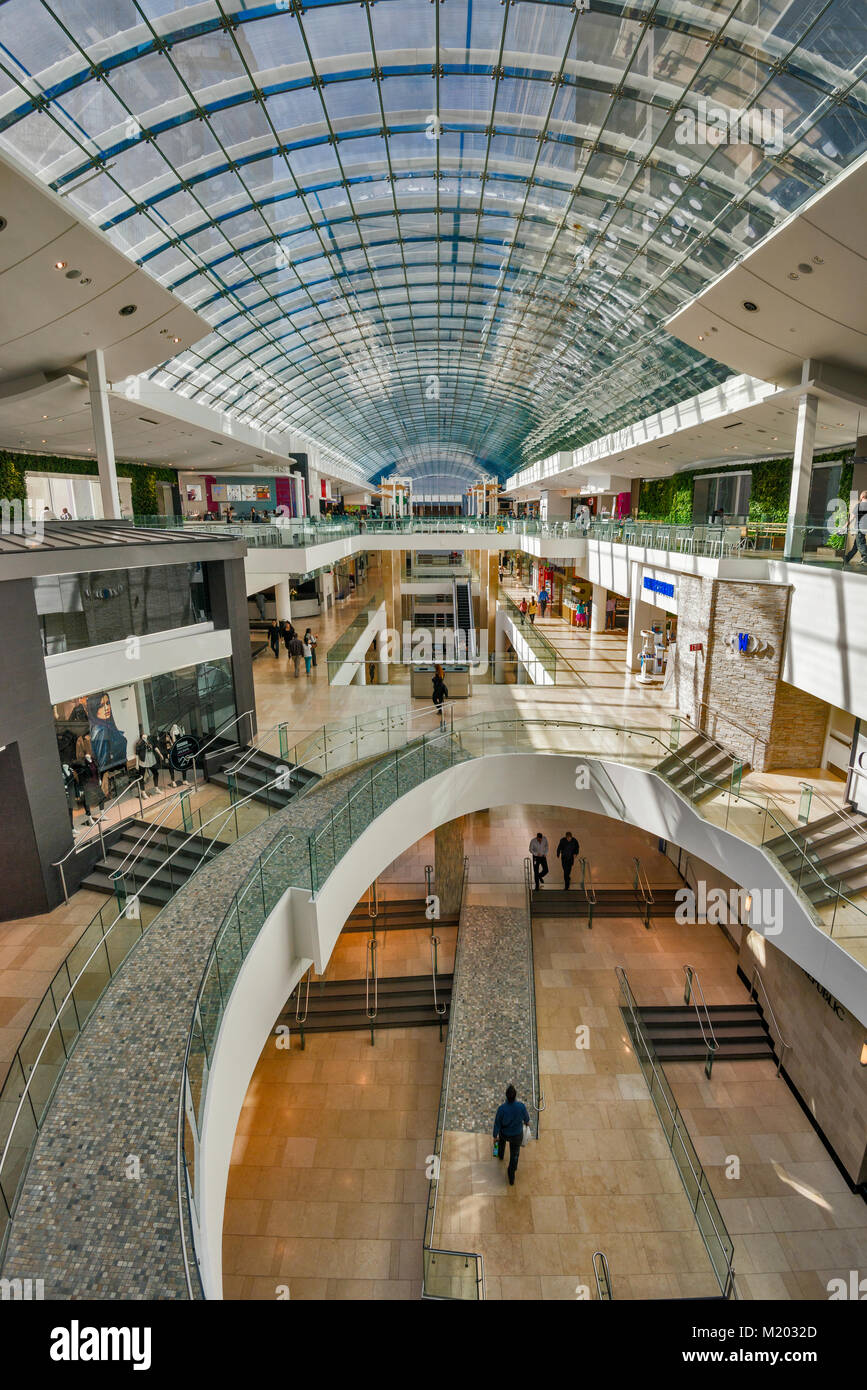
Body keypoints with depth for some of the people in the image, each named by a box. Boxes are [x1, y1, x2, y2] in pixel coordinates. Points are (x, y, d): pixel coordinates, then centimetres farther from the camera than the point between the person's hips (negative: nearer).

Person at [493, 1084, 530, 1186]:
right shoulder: (521, 1106, -31)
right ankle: (511, 1179, 32)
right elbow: (526, 1117, -7)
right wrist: (527, 1121, 17)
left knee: (501, 1141, 36)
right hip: (517, 1135, 0)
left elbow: (497, 1123, -18)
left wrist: (495, 1135, 1)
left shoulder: (502, 1109, -34)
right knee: (514, 1155, 22)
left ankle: (500, 1156, 64)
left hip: (504, 1133, 1)